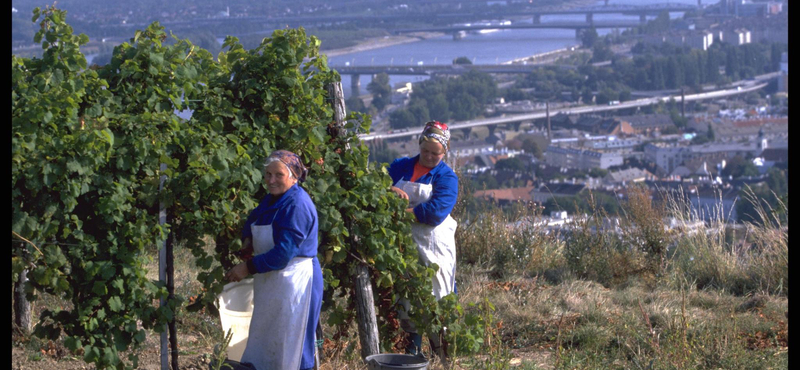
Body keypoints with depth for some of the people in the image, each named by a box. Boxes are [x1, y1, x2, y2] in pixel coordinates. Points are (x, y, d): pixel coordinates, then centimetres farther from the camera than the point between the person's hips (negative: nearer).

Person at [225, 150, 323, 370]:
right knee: (264, 342, 15)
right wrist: (248, 242, 8)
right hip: (270, 281, 10)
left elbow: (283, 253, -24)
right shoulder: (272, 199, 9)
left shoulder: (297, 205, -19)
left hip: (294, 283, -10)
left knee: (289, 347, -4)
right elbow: (253, 220, 29)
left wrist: (248, 268, -19)